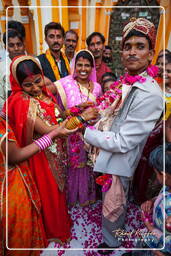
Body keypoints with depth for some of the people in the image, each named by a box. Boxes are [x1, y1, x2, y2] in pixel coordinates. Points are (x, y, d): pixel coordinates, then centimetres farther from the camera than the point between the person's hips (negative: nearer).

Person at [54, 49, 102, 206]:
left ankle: (88, 194, 42)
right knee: (73, 167, 10)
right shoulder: (65, 84, -8)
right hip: (72, 135, -3)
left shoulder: (97, 87, 4)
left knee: (89, 166, 15)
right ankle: (72, 196, 38)